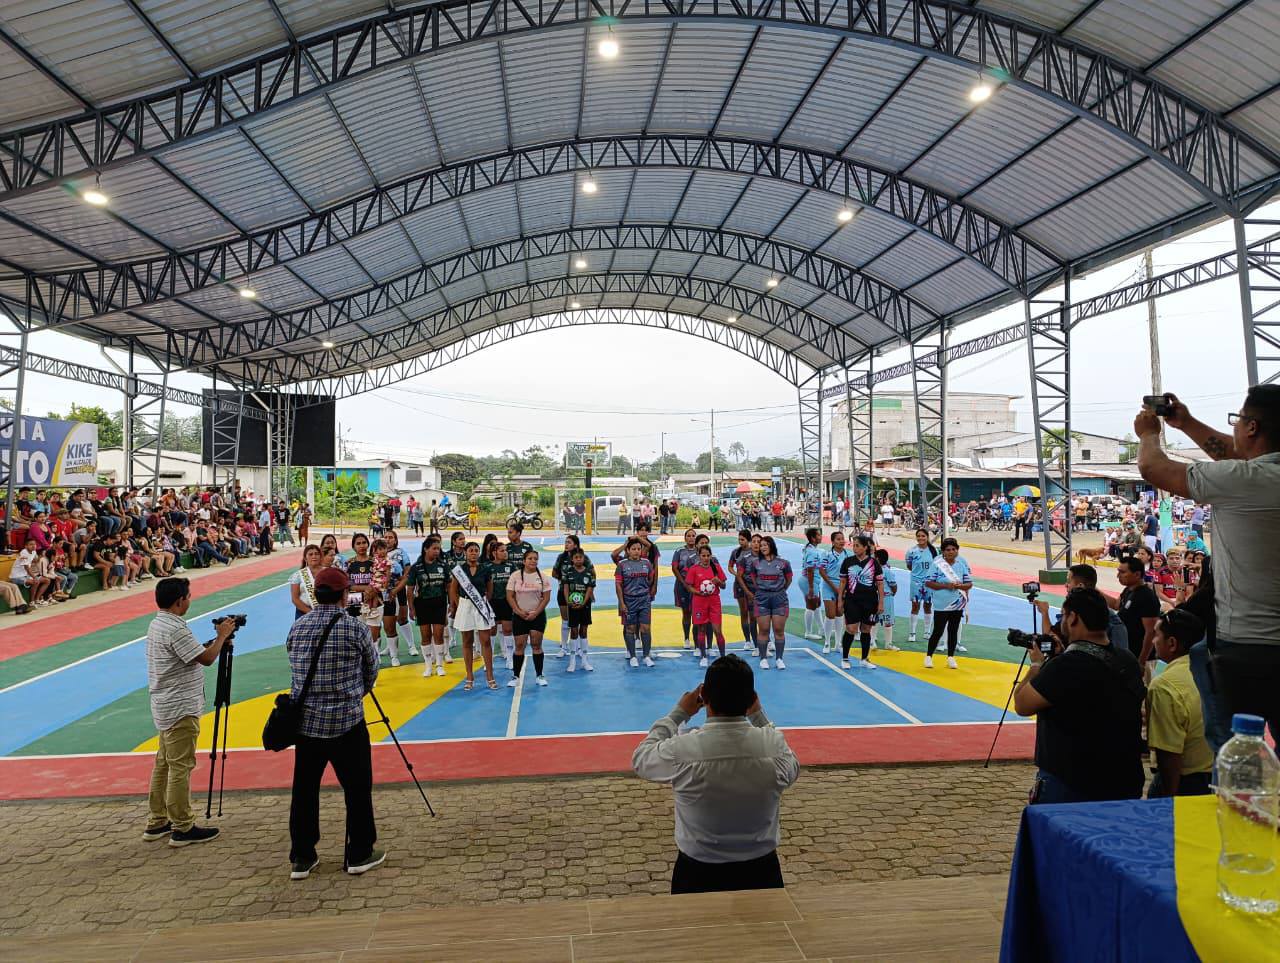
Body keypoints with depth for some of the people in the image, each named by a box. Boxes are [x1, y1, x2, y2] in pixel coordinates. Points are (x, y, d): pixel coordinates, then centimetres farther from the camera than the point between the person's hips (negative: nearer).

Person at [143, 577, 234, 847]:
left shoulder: (157, 623, 10)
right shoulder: (176, 629, -21)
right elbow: (206, 658, -20)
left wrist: (215, 640, 7)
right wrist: (222, 636, -6)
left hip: (166, 707, 10)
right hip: (180, 710, -10)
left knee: (163, 764, 16)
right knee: (180, 768, -3)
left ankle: (157, 823, 25)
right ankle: (183, 829, 5)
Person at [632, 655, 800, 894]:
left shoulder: (682, 750, -25)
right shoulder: (775, 745, -20)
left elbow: (640, 759, -2)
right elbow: (792, 770, 6)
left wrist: (678, 714, 3)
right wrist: (758, 716, 6)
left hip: (699, 874, -1)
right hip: (760, 871, 1)